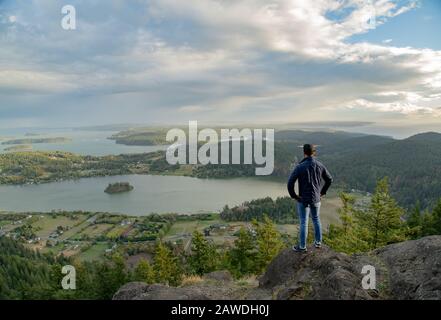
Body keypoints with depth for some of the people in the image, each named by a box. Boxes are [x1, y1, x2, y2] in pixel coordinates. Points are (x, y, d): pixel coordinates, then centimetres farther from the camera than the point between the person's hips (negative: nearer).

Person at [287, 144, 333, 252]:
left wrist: (294, 196, -8)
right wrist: (322, 192, 14)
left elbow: (290, 183, -22)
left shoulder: (300, 167, -18)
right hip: (316, 199, 4)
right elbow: (329, 179, 6)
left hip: (303, 200, -4)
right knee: (316, 219, 23)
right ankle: (318, 242, 34)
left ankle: (302, 246, 17)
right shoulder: (320, 165, -4)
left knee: (303, 223, 5)